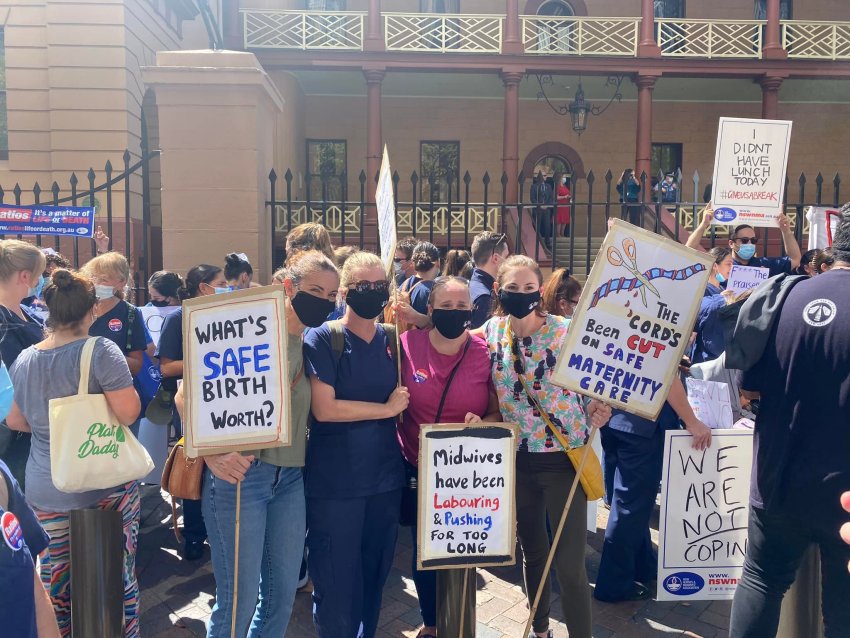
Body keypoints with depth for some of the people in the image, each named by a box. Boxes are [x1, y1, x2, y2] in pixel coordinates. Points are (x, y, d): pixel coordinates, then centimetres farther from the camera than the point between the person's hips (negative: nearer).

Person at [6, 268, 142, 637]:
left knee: (55, 583, 17)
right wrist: (124, 386, -2)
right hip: (106, 486, -5)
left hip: (45, 492, 5)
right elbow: (128, 413, -21)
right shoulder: (100, 351, -17)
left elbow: (14, 420, 12)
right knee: (118, 578, 11)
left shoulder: (23, 360, 2)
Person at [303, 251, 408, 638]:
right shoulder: (322, 338, -8)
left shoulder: (393, 339, 7)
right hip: (334, 483, -4)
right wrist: (386, 408, -13)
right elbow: (324, 408, -18)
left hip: (386, 479, 5)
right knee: (335, 584, 7)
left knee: (374, 578, 17)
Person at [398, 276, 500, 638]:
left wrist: (482, 423, -23)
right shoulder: (407, 344, -10)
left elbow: (498, 412, -2)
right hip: (418, 467, 1)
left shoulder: (486, 353, -10)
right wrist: (401, 447, -7)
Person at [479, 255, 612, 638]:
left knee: (570, 565, -2)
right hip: (517, 459, 4)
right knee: (532, 551, 20)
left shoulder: (567, 332, -13)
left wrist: (596, 412, -24)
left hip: (563, 457, -4)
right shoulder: (490, 332, -3)